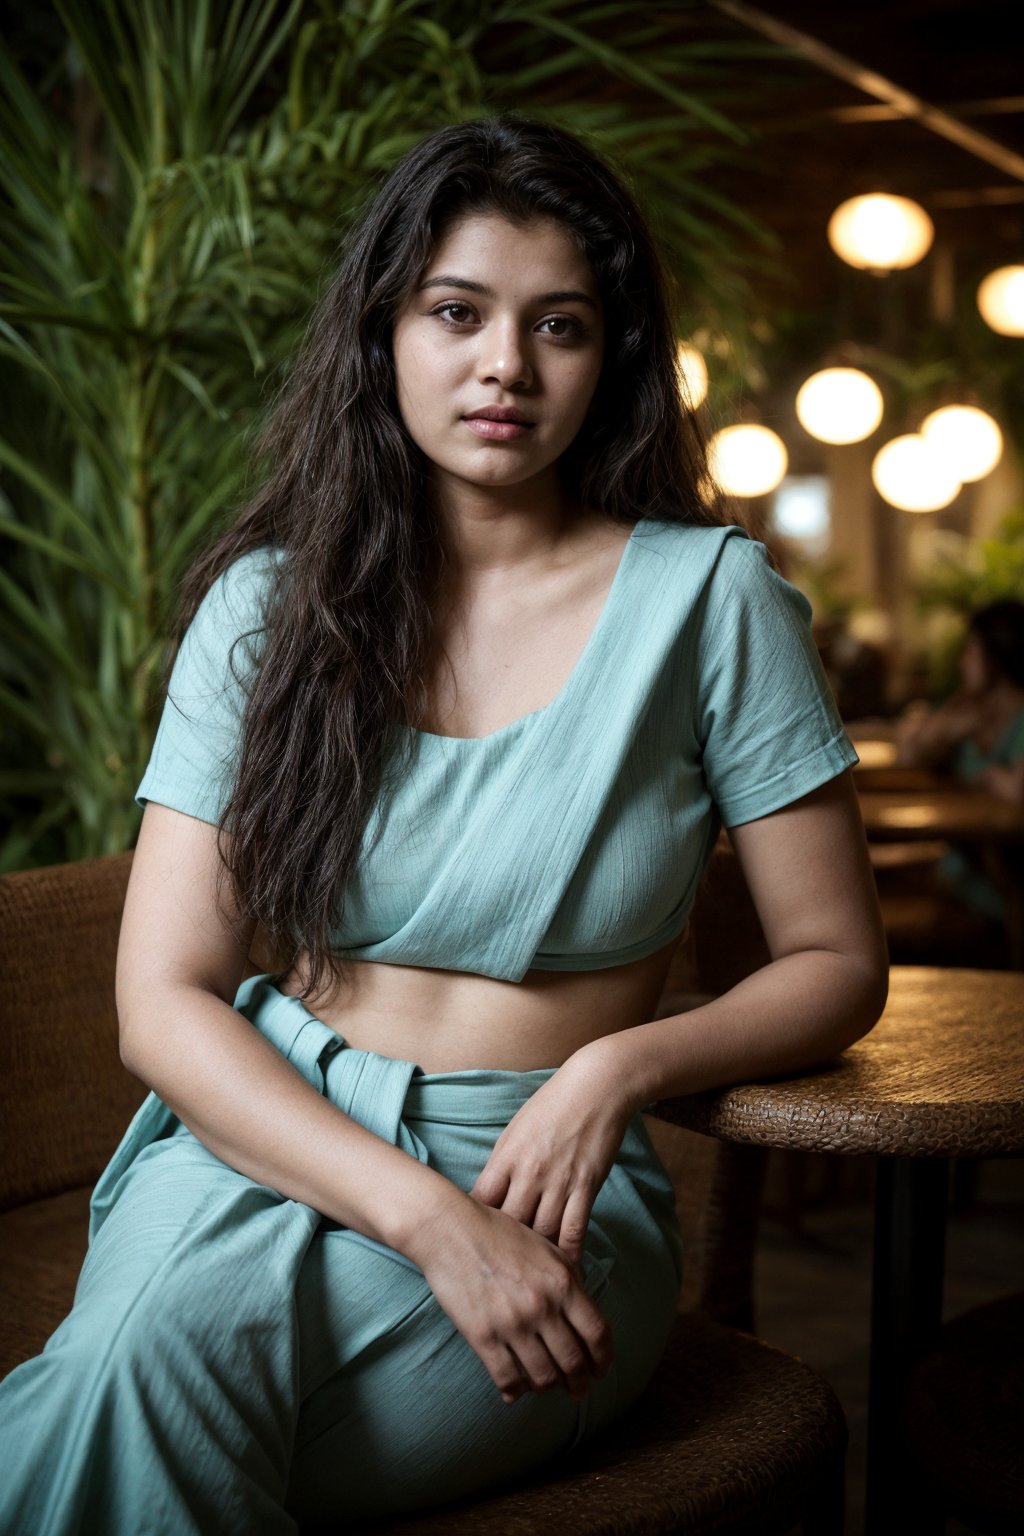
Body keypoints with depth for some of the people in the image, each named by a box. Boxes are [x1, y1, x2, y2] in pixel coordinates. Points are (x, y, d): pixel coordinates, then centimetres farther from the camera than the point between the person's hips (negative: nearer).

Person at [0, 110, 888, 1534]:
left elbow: (837, 963, 5)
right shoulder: (266, 602, 4)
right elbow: (165, 999, -3)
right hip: (264, 1138, 2)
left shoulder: (707, 595, -1)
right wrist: (425, 1212, -18)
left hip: (553, 1187, -1)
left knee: (182, 1325, -31)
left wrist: (620, 1066, -15)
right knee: (158, 1333, -33)